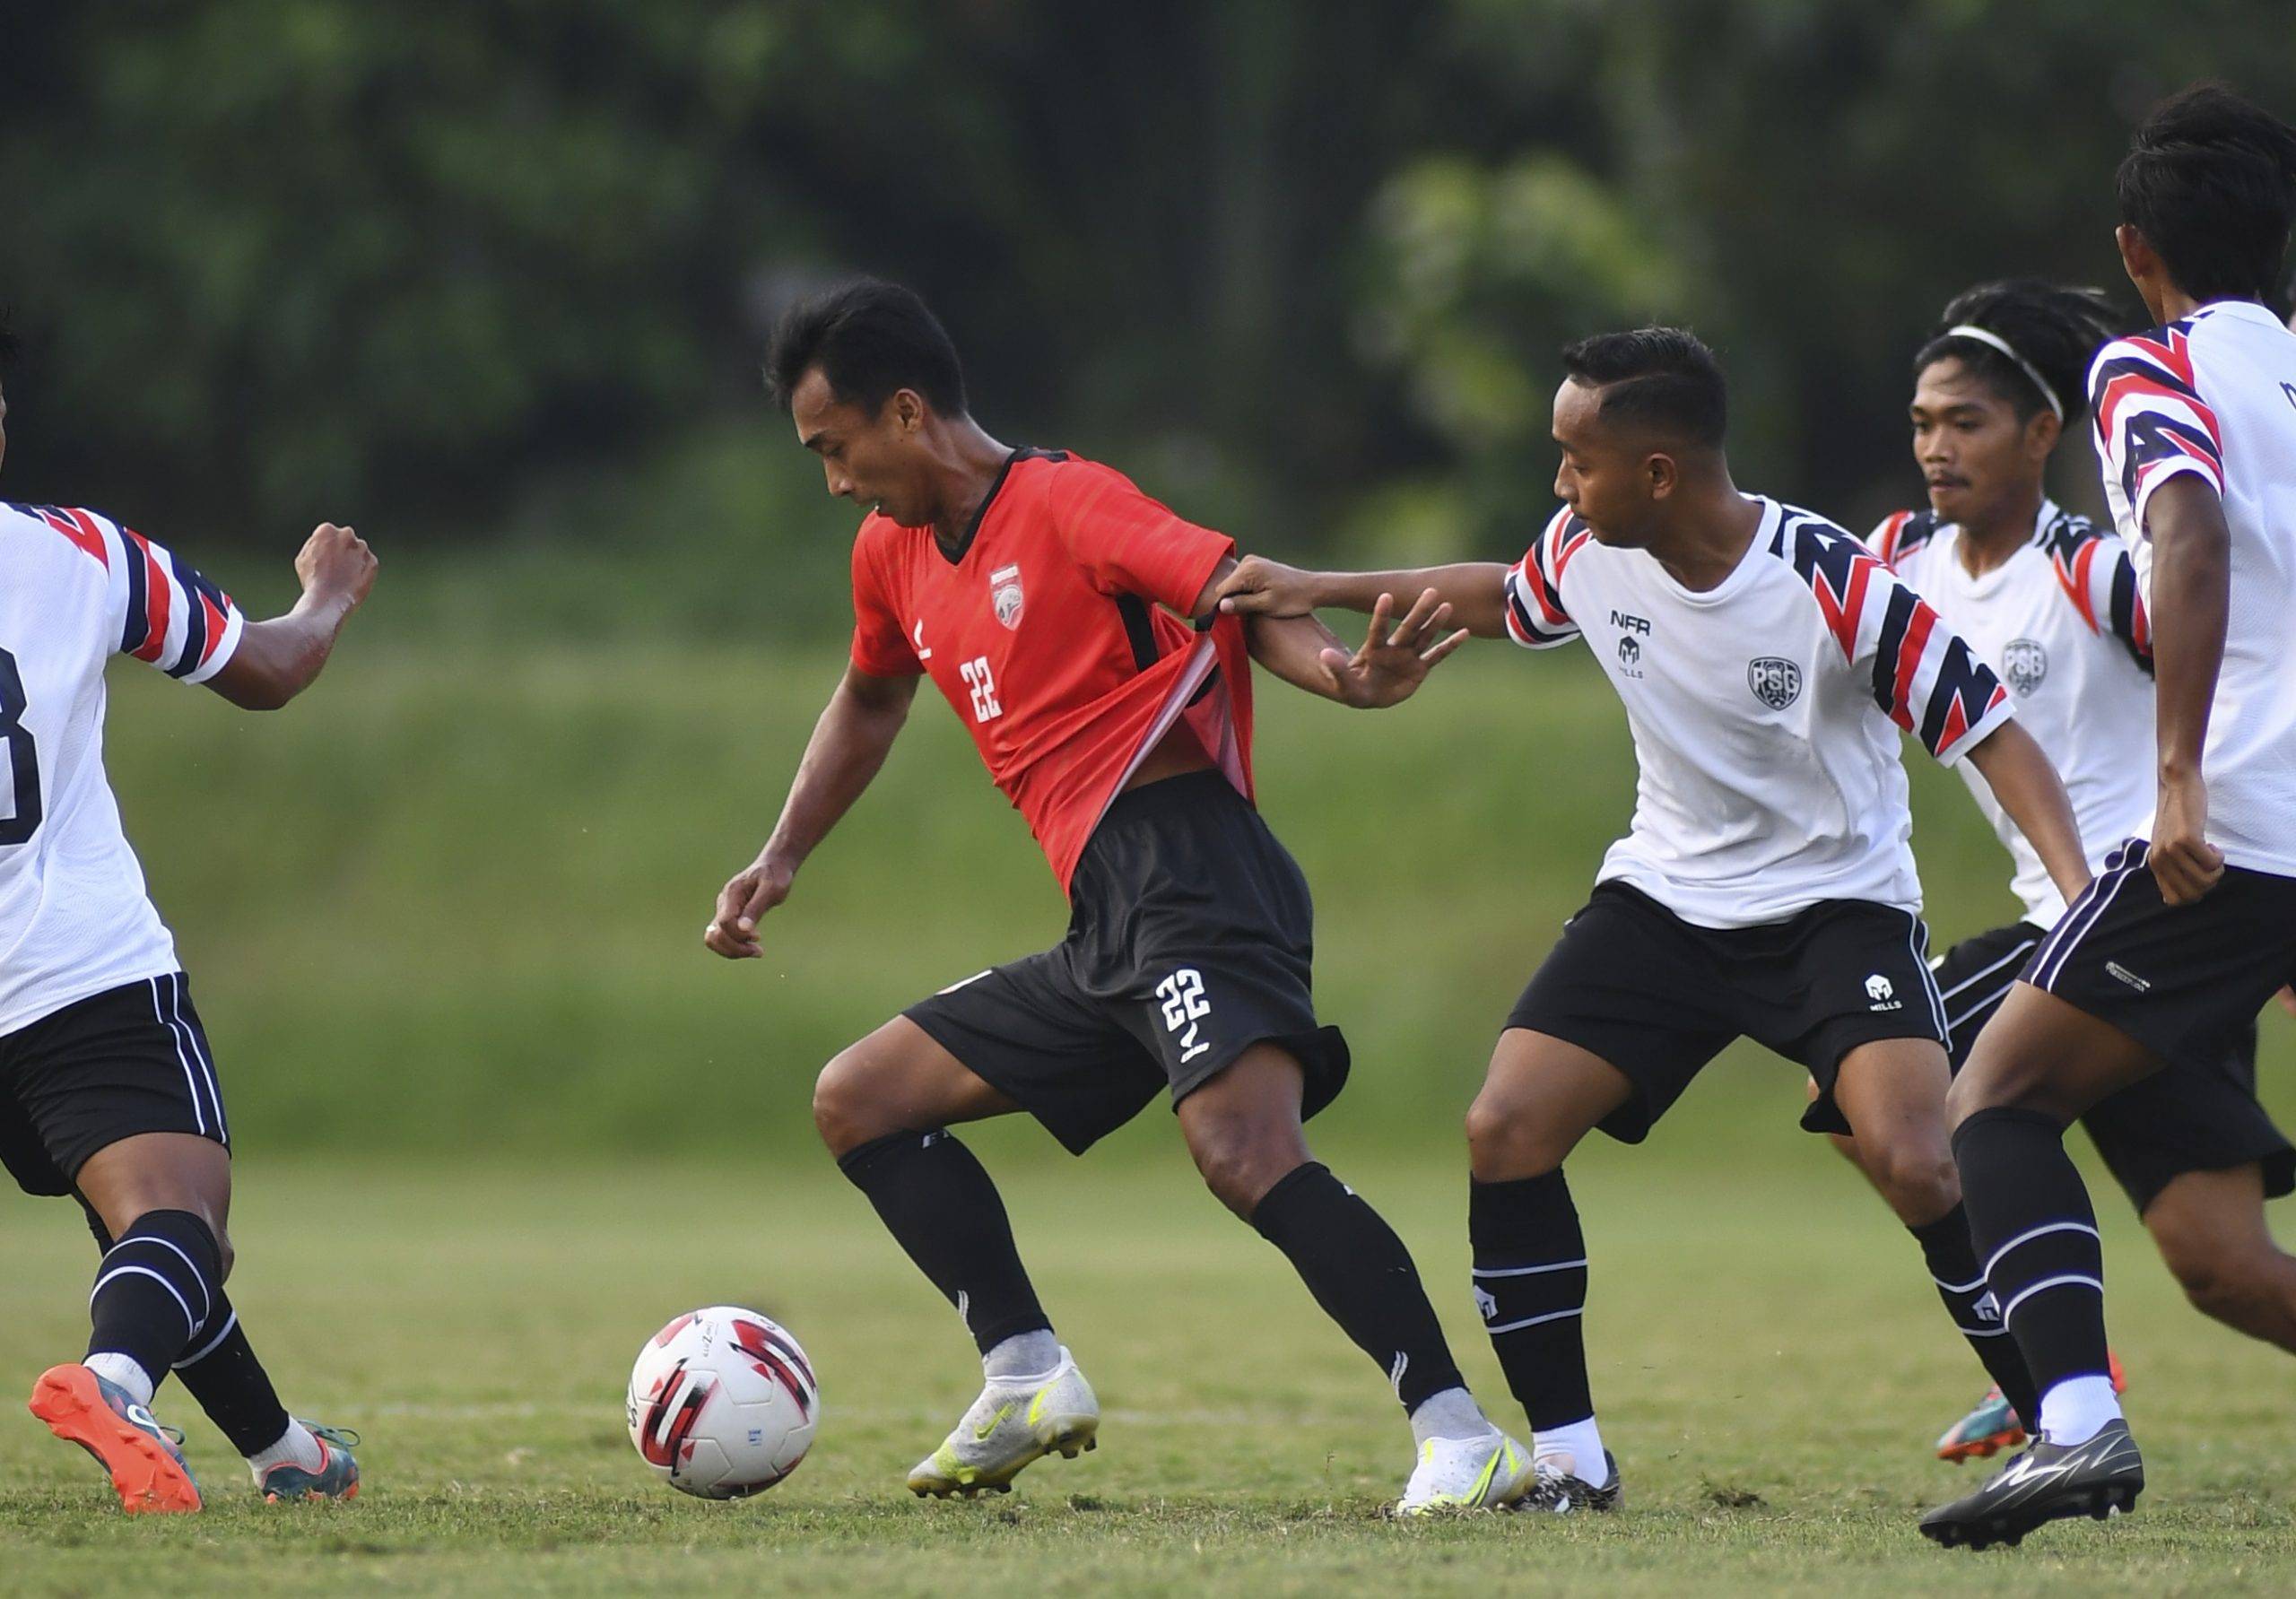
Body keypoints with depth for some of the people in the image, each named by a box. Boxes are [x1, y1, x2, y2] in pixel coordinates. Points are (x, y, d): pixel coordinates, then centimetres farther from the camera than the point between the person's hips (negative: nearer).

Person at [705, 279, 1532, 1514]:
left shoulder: (1065, 505, -5)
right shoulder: (893, 555, 20)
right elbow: (871, 702, 40)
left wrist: (1343, 674, -36)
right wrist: (780, 859, 34)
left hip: (1190, 877, -10)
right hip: (1105, 938, 10)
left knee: (1244, 1149, -30)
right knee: (857, 1102, 13)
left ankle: (1459, 1441, -33)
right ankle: (1027, 1382, 3)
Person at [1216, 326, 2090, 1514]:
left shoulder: (1834, 586, -25)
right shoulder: (1590, 555, -8)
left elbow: (1989, 731, -20)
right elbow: (1499, 596, 18)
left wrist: (2080, 892, -33)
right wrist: (1319, 591, 18)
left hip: (1837, 904, -5)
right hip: (1666, 899, 6)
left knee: (1913, 1162, -26)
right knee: (1503, 1129, -11)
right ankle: (1569, 1458, 1)